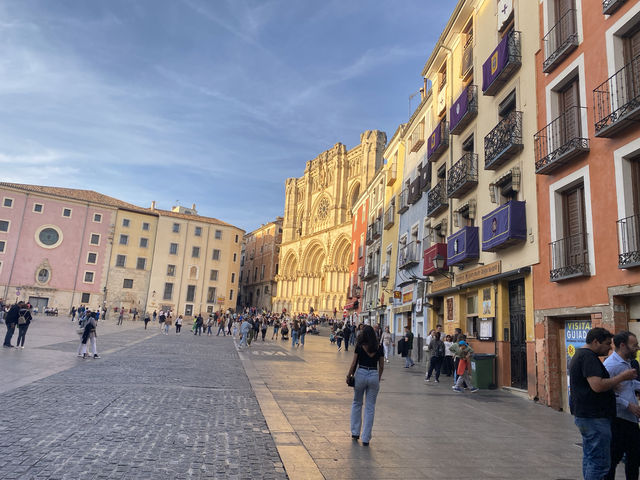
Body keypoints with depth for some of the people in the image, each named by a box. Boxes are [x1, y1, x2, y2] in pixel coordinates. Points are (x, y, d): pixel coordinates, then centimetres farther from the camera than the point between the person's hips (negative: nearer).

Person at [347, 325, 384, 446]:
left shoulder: (359, 346, -6)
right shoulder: (379, 347, 0)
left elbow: (354, 363, -5)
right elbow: (381, 366, 4)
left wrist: (349, 376, 7)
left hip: (361, 374, -1)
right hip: (374, 375, 1)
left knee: (357, 403, 19)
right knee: (370, 407, 8)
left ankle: (355, 433, 23)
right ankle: (366, 438, 9)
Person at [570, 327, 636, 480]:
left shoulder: (580, 354, 17)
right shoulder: (588, 357, -18)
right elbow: (598, 386, -27)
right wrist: (622, 377, -17)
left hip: (584, 415, 11)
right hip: (594, 417, -11)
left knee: (590, 459, 18)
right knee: (600, 462, -6)